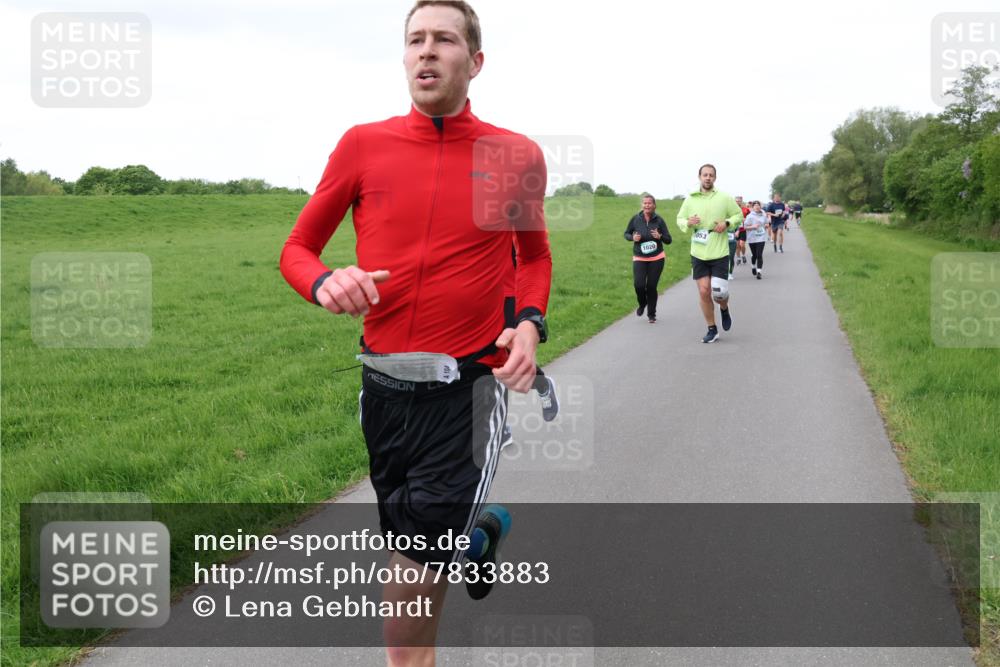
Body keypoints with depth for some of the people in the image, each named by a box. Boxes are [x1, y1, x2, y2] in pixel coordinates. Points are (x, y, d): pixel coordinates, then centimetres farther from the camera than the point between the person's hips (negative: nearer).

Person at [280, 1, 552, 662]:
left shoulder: (517, 156, -2)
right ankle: (480, 530, 50)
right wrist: (325, 282, -14)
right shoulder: (364, 145, 0)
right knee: (408, 550, 20)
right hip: (383, 386, 3)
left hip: (468, 390, -3)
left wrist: (530, 321, -3)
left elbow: (535, 255, 16)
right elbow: (297, 248, 8)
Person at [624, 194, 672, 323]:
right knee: (639, 285, -15)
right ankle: (642, 304, 19)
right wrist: (633, 237, -12)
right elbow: (626, 234, 9)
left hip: (657, 258, 0)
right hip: (639, 259, 0)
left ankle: (651, 314, 22)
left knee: (651, 286, 2)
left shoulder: (659, 220, -6)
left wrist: (660, 236, -21)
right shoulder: (636, 219, -5)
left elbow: (669, 240, 0)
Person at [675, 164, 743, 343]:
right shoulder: (690, 199, 3)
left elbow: (739, 215, 8)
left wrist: (727, 223, -11)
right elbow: (679, 219, 12)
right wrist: (688, 223, -11)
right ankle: (712, 330, 15)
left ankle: (724, 310, 31)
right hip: (698, 254, 2)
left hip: (719, 253, -2)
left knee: (719, 292, -6)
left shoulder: (724, 198, -1)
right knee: (703, 291, 1)